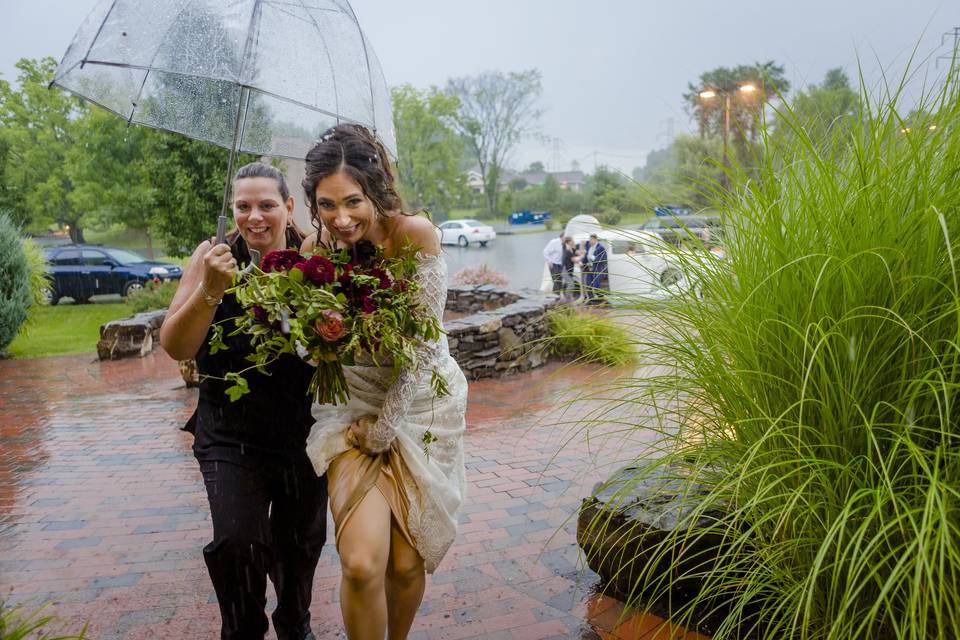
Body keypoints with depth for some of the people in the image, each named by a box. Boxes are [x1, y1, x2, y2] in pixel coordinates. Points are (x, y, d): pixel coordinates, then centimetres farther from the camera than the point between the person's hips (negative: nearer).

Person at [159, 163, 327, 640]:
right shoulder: (215, 255, -8)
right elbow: (176, 347, -13)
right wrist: (211, 288, -26)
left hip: (304, 433, 2)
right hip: (231, 435, -1)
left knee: (301, 541, 16)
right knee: (237, 541, -14)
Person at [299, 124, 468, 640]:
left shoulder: (415, 235, -18)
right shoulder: (315, 249, -9)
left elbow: (422, 344, -15)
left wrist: (385, 424, -13)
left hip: (419, 403, -1)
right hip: (351, 404, 1)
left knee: (406, 563, 7)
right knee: (362, 563, -14)